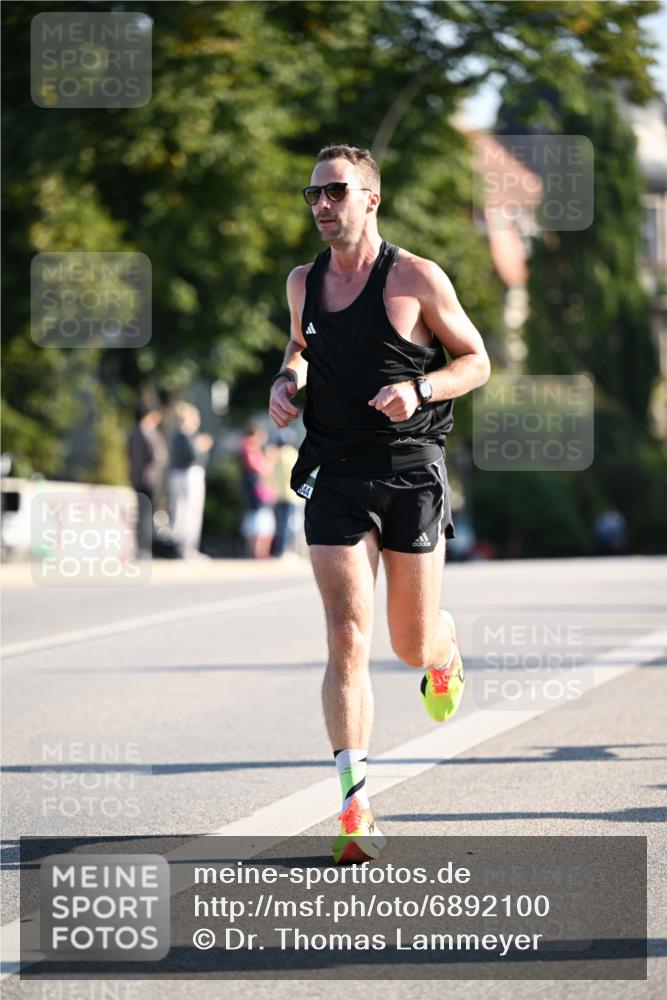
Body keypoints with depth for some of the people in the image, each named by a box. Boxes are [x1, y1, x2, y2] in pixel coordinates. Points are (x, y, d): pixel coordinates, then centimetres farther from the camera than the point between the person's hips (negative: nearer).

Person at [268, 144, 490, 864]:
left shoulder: (416, 278, -5)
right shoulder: (303, 283, 8)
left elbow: (477, 360, 2)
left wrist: (418, 388, -16)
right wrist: (287, 380, 7)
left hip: (411, 473, -2)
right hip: (335, 477, 2)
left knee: (413, 646, 6)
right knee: (347, 641, -12)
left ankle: (445, 656, 47)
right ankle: (355, 807, -13)